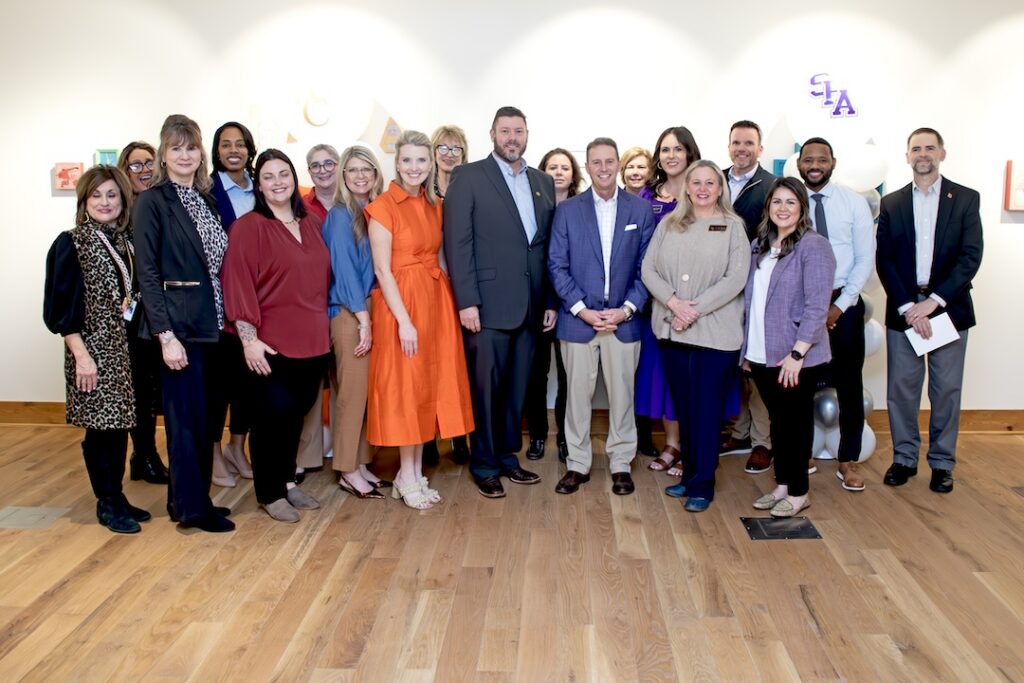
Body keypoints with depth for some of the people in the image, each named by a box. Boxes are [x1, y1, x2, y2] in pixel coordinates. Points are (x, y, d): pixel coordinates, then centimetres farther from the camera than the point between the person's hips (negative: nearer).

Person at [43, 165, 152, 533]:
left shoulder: (127, 241, 9)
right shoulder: (72, 243, -6)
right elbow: (62, 306, -9)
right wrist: (81, 354, -14)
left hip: (127, 348, 6)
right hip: (94, 349, -5)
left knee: (119, 422, 12)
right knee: (100, 425, 1)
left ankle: (117, 498, 24)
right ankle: (107, 504, 15)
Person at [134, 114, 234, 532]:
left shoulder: (206, 200, 14)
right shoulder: (151, 202, -5)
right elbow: (147, 273, -11)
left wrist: (225, 319, 8)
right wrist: (166, 335, -17)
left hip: (209, 323, 7)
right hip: (176, 323, -7)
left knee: (205, 414, 12)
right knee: (186, 415, -1)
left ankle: (186, 498, 25)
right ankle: (192, 508, 11)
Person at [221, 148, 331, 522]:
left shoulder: (312, 223, 11)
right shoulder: (248, 226, -7)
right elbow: (238, 285, -11)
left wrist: (327, 328, 14)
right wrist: (248, 338, -17)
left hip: (313, 341, 5)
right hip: (270, 344, -5)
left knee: (296, 414, 14)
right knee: (271, 416, 4)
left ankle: (287, 481, 31)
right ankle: (269, 493, 19)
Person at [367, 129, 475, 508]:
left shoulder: (434, 206, 11)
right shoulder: (383, 206, -8)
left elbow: (435, 257, 12)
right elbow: (382, 269, -13)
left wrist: (444, 303, 1)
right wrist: (404, 320, -18)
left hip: (436, 302, 7)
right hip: (400, 303, -6)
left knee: (431, 385, 9)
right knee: (404, 387, 0)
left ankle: (416, 472, 21)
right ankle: (407, 477, 13)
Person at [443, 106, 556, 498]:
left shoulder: (544, 182, 14)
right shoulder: (468, 178, -1)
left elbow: (550, 247, 13)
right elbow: (457, 243, -7)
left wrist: (551, 301, 8)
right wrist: (467, 302, -14)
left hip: (531, 306, 5)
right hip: (488, 304, -5)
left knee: (517, 388, 12)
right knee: (486, 388, 3)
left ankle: (508, 455, 27)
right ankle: (484, 465, 18)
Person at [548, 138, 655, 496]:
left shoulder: (641, 210, 4)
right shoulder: (567, 210, 3)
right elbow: (557, 265, -1)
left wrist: (627, 308, -9)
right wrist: (582, 309, -10)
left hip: (623, 319, 1)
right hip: (578, 318, 0)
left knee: (622, 394, 8)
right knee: (578, 394, 7)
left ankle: (621, 463, 23)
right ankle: (577, 464, 20)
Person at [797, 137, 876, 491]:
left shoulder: (855, 203, 0)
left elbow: (865, 260, -2)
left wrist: (840, 305, -11)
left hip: (844, 304, 0)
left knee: (849, 383, 5)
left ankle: (848, 460, 19)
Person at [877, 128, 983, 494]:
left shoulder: (966, 199, 3)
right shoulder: (891, 203, 7)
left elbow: (971, 256, -5)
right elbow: (884, 260, 0)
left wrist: (934, 301, -15)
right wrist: (907, 307, -11)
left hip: (948, 308, -1)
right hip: (903, 309, 1)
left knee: (946, 391, 6)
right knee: (901, 389, 5)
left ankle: (942, 463, 19)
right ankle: (904, 459, 19)